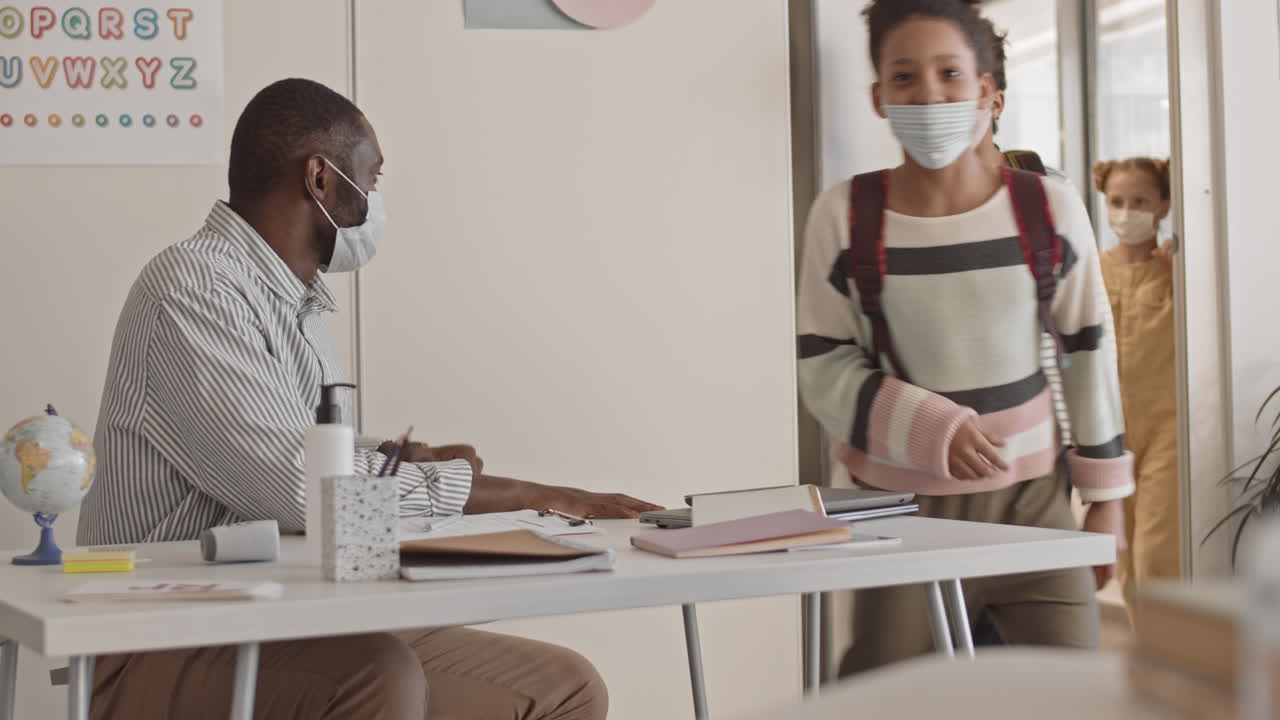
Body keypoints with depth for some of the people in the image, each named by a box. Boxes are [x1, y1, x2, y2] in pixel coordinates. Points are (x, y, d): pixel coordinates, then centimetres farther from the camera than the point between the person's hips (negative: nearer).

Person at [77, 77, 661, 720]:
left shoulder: (298, 301, 17)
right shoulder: (192, 287, -15)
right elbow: (299, 486, -24)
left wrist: (402, 460, 6)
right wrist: (528, 493, -16)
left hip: (296, 634, 9)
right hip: (167, 653, -9)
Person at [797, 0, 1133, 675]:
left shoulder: (1048, 207, -2)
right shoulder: (844, 215, -5)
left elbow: (1088, 354, 6)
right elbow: (823, 372, -4)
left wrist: (1105, 496, 7)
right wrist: (934, 429, -17)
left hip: (1029, 498, 1)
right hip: (899, 503, -1)